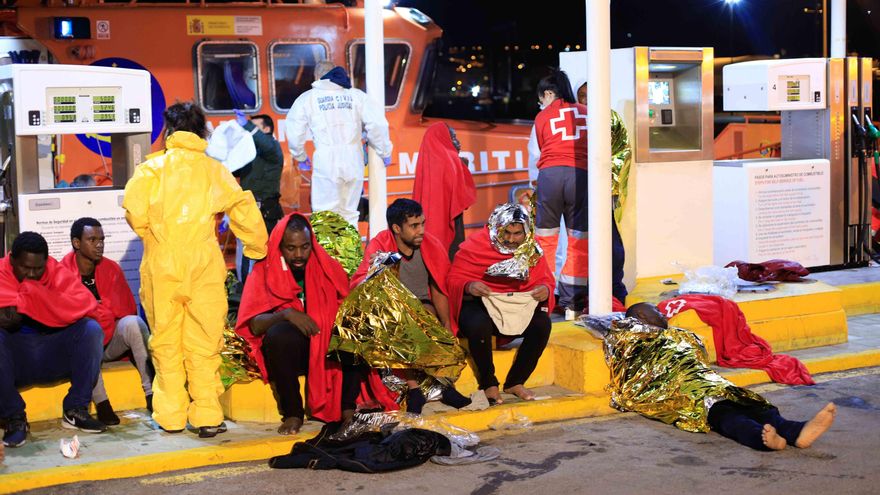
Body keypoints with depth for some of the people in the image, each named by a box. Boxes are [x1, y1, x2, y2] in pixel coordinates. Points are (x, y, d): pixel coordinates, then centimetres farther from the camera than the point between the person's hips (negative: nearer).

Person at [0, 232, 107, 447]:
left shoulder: (57, 272, -1)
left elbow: (86, 302, -20)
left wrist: (32, 295, -23)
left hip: (54, 355, 2)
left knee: (91, 329, -21)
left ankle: (75, 410, -12)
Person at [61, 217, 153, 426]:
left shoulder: (111, 269, 3)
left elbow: (127, 310, 4)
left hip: (111, 340, 3)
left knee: (133, 323, -28)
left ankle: (152, 393, -34)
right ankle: (101, 402, -36)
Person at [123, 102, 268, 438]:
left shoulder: (153, 167, 2)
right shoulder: (214, 170, 7)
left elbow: (134, 208, -10)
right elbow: (243, 209, 5)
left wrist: (150, 234, 10)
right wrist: (258, 249, 18)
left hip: (161, 266, 0)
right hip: (204, 266, 0)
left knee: (166, 343, 10)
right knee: (204, 343, 5)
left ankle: (171, 417, 14)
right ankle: (207, 417, 5)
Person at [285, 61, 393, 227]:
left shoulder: (307, 98, 7)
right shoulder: (356, 95, 10)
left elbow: (295, 132, 9)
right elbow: (377, 123, 2)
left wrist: (301, 157, 26)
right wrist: (384, 152, 15)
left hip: (326, 161, -3)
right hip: (353, 160, 3)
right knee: (349, 212, 14)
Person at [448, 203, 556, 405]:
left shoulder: (531, 250, 5)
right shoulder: (474, 246, -7)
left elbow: (545, 279, 11)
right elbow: (454, 279, -6)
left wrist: (545, 289, -13)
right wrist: (468, 286, -28)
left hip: (520, 303, 3)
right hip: (481, 303, -3)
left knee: (542, 324, -27)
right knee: (479, 326, -38)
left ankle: (515, 382, -6)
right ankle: (488, 383, -12)